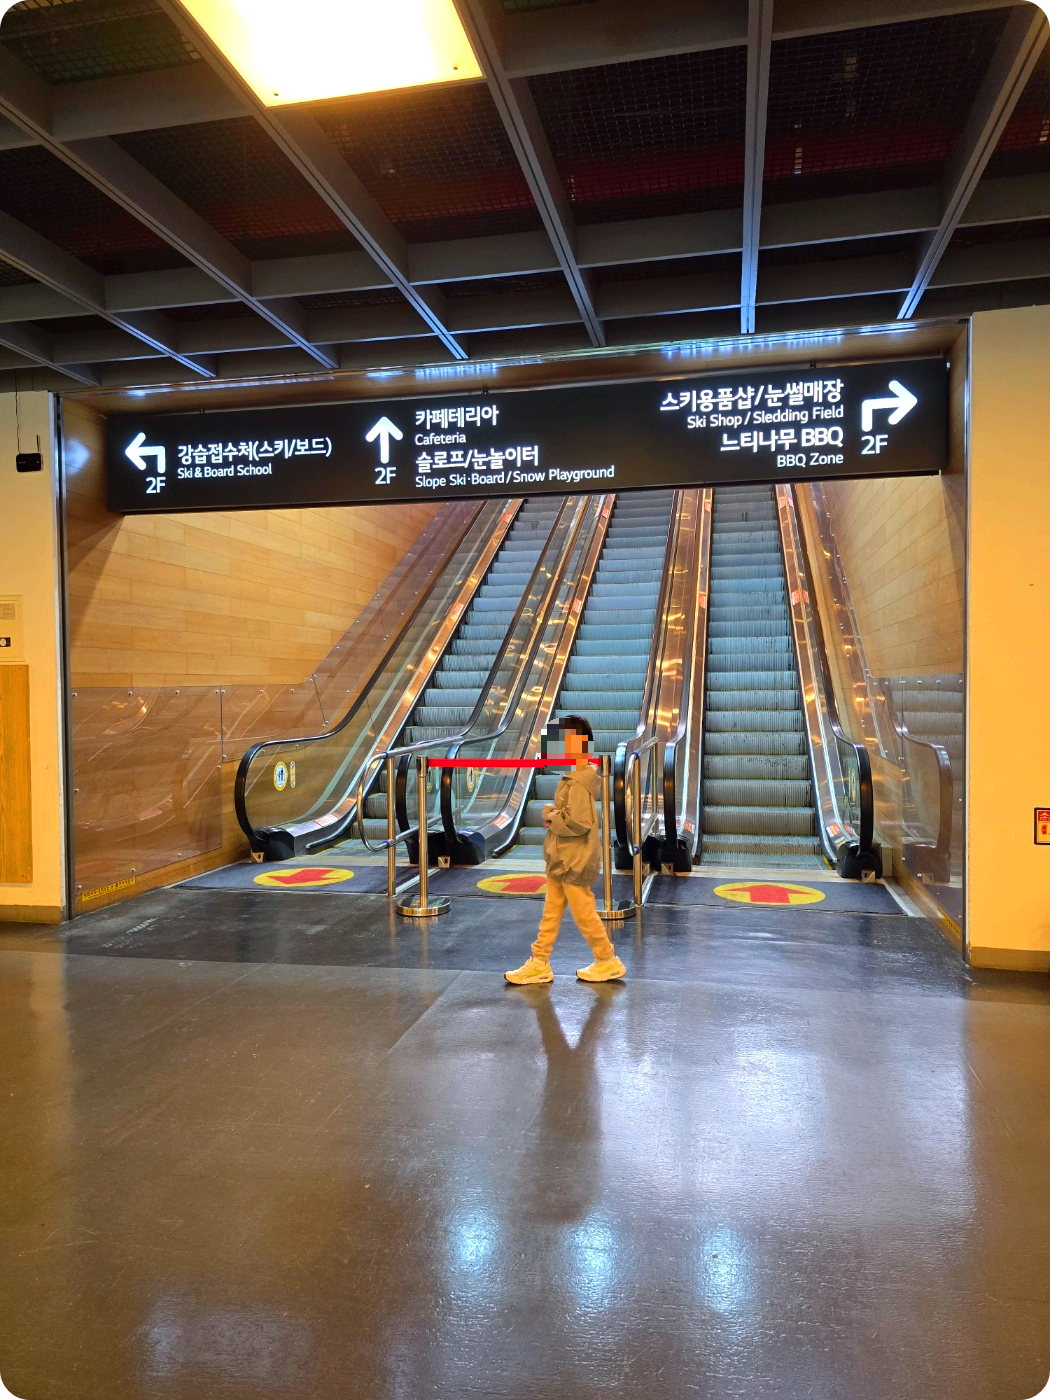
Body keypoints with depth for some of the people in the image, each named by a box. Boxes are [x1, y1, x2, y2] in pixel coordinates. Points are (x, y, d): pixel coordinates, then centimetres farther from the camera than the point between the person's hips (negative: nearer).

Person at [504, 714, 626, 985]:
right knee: (551, 913, 14)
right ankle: (539, 964, 22)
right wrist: (551, 811, -1)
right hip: (561, 860, 10)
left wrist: (552, 818, -15)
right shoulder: (574, 777, 10)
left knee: (584, 913, 3)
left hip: (574, 861, -10)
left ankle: (608, 962, 19)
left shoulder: (579, 782, -22)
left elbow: (578, 821, -30)